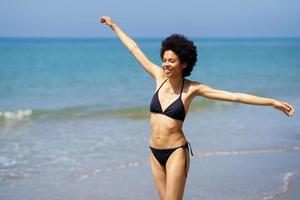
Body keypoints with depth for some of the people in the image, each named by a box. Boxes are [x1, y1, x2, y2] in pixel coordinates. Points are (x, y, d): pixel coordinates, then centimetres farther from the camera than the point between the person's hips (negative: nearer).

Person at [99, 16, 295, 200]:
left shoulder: (192, 88, -10)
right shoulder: (160, 77, 1)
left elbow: (235, 96, -12)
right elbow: (135, 49, 10)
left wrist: (273, 102, -16)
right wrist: (114, 26, 21)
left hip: (176, 152, -5)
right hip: (155, 153, 5)